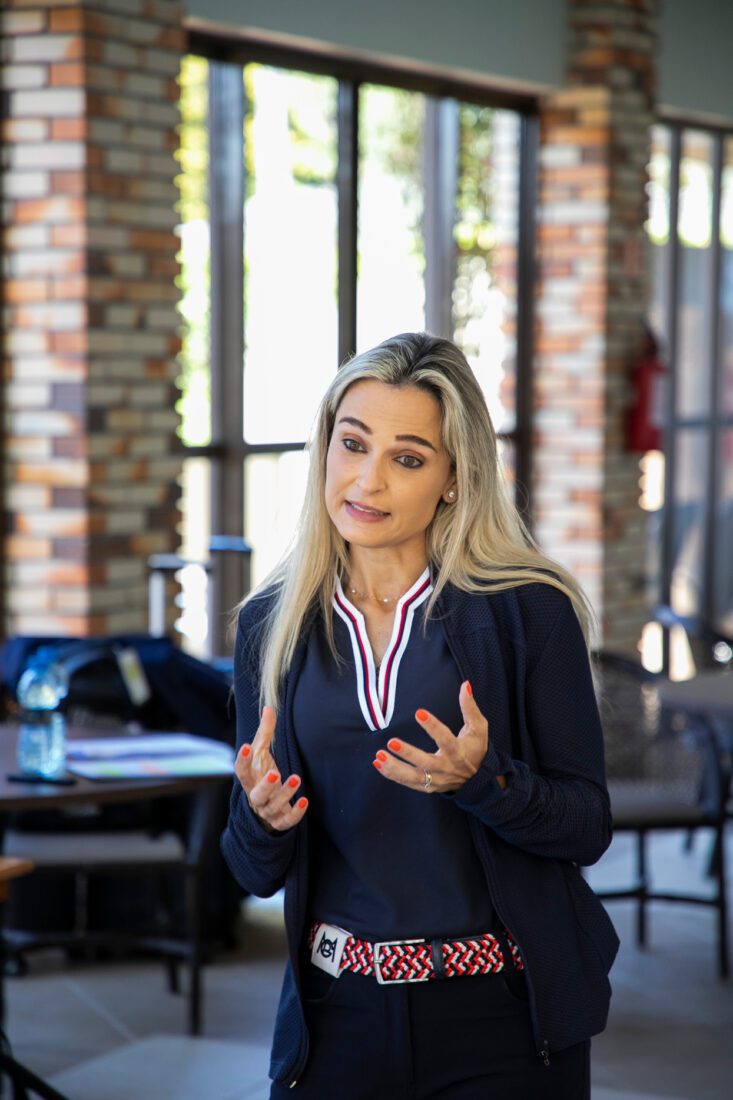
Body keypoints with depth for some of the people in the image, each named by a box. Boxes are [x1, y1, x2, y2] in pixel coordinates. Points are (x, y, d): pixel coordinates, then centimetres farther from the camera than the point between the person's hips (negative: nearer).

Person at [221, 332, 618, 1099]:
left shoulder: (529, 610, -8)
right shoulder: (271, 624, 2)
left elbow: (587, 826, -7)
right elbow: (259, 874, 5)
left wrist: (482, 781, -24)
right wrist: (261, 818, -17)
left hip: (502, 1015, -2)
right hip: (339, 1016, 3)